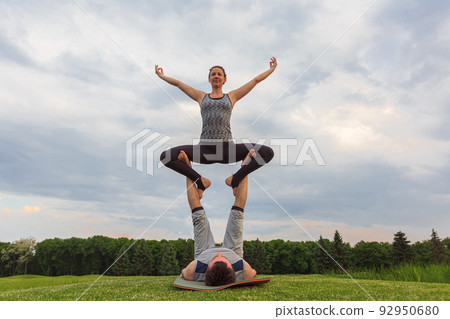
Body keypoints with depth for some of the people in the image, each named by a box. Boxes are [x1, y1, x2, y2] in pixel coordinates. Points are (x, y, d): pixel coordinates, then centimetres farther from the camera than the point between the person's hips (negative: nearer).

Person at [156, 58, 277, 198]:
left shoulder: (232, 96, 20)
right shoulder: (201, 96, 22)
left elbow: (256, 80, 25)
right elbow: (178, 83, 30)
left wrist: (271, 69, 29)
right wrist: (161, 76, 37)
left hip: (228, 149, 0)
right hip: (205, 149, 1)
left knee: (268, 153, -20)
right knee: (165, 157, -19)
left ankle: (235, 178, -2)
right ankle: (200, 180, -2)